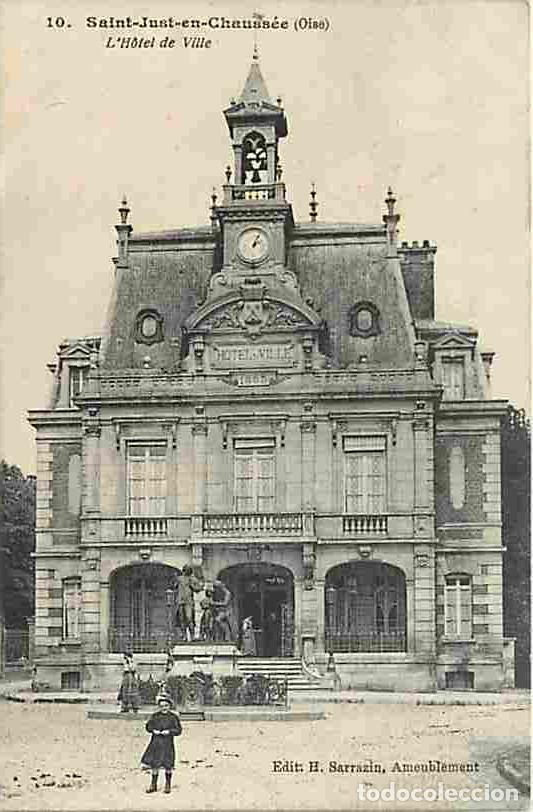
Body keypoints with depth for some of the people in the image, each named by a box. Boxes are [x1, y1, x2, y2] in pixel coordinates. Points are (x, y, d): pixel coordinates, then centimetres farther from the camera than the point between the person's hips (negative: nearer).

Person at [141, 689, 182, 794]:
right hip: (156, 743, 2)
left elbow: (178, 730, -4)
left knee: (168, 765, 3)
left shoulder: (173, 717, -2)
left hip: (168, 743, -2)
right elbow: (148, 726, 8)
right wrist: (154, 730, -11)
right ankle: (153, 785, 18)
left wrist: (169, 731, -18)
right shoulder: (155, 716, 4)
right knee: (154, 764, 6)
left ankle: (167, 785, 18)